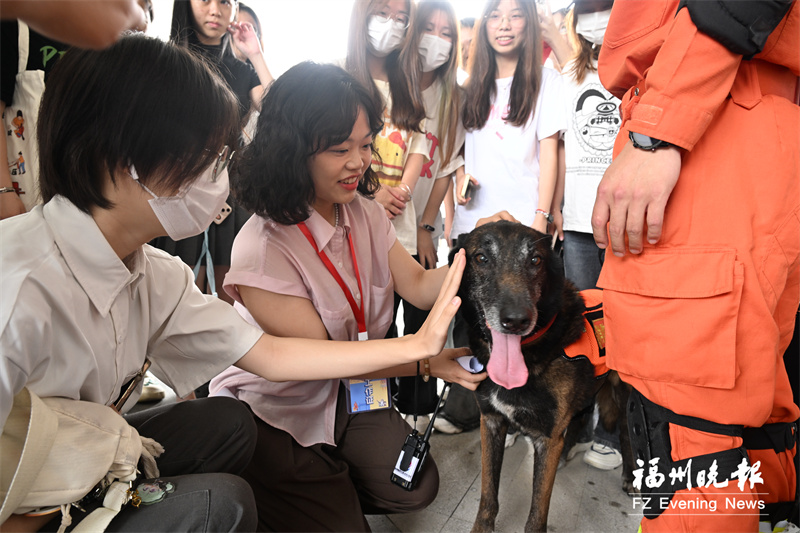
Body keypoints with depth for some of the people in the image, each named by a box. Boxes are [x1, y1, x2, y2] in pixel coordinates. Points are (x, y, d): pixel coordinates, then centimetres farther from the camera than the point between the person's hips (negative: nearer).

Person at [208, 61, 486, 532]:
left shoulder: (364, 212, -6)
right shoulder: (262, 250, -28)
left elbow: (420, 287, -9)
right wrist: (426, 364, -26)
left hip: (349, 390, 6)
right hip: (277, 410, -6)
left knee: (416, 489, 1)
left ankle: (334, 484, 24)